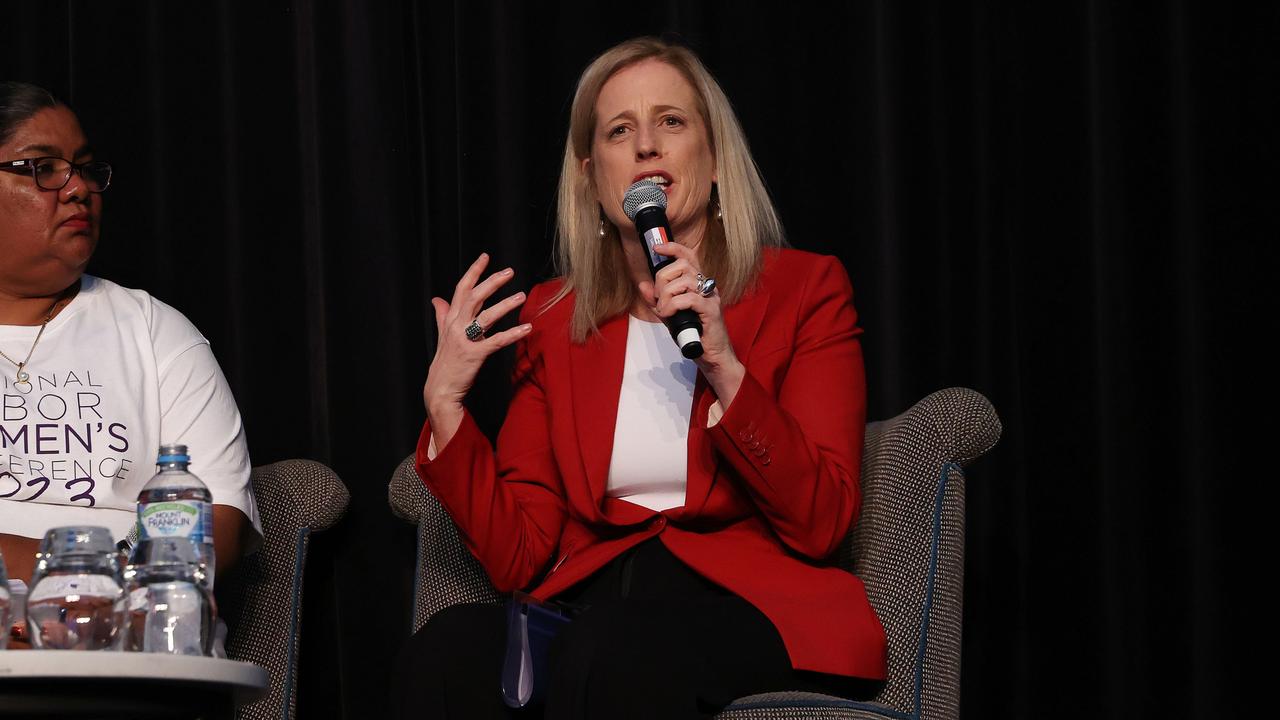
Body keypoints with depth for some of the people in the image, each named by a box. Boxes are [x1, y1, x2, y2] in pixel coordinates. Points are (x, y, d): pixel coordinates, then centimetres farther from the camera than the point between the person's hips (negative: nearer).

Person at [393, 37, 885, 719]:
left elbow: (819, 524, -5)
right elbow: (516, 558, 8)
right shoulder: (552, 320, 17)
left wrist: (724, 366, -15)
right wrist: (443, 401, -2)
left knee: (614, 655, -38)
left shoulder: (805, 289, 7)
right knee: (450, 649, -32)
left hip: (756, 609, -3)